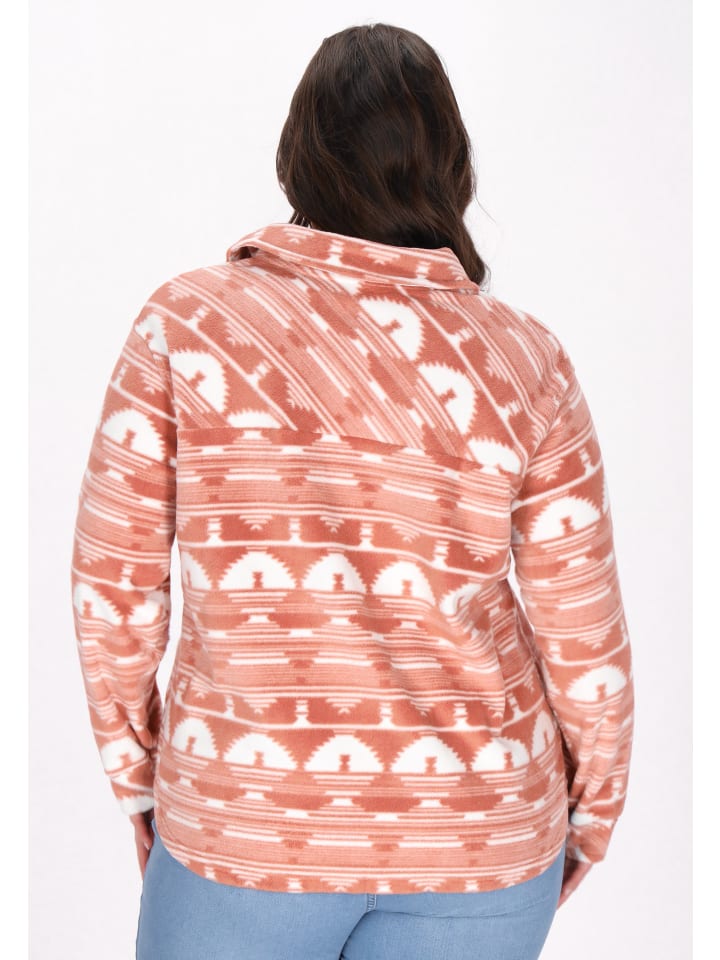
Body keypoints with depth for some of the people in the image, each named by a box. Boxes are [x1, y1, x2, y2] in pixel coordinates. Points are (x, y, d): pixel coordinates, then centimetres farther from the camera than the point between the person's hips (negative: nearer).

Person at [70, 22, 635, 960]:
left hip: (243, 819, 0)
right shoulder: (524, 358, -9)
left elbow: (111, 584, -7)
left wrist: (137, 776, 9)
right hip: (475, 829, 1)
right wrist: (588, 819, 13)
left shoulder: (188, 322, -11)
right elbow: (582, 636, -4)